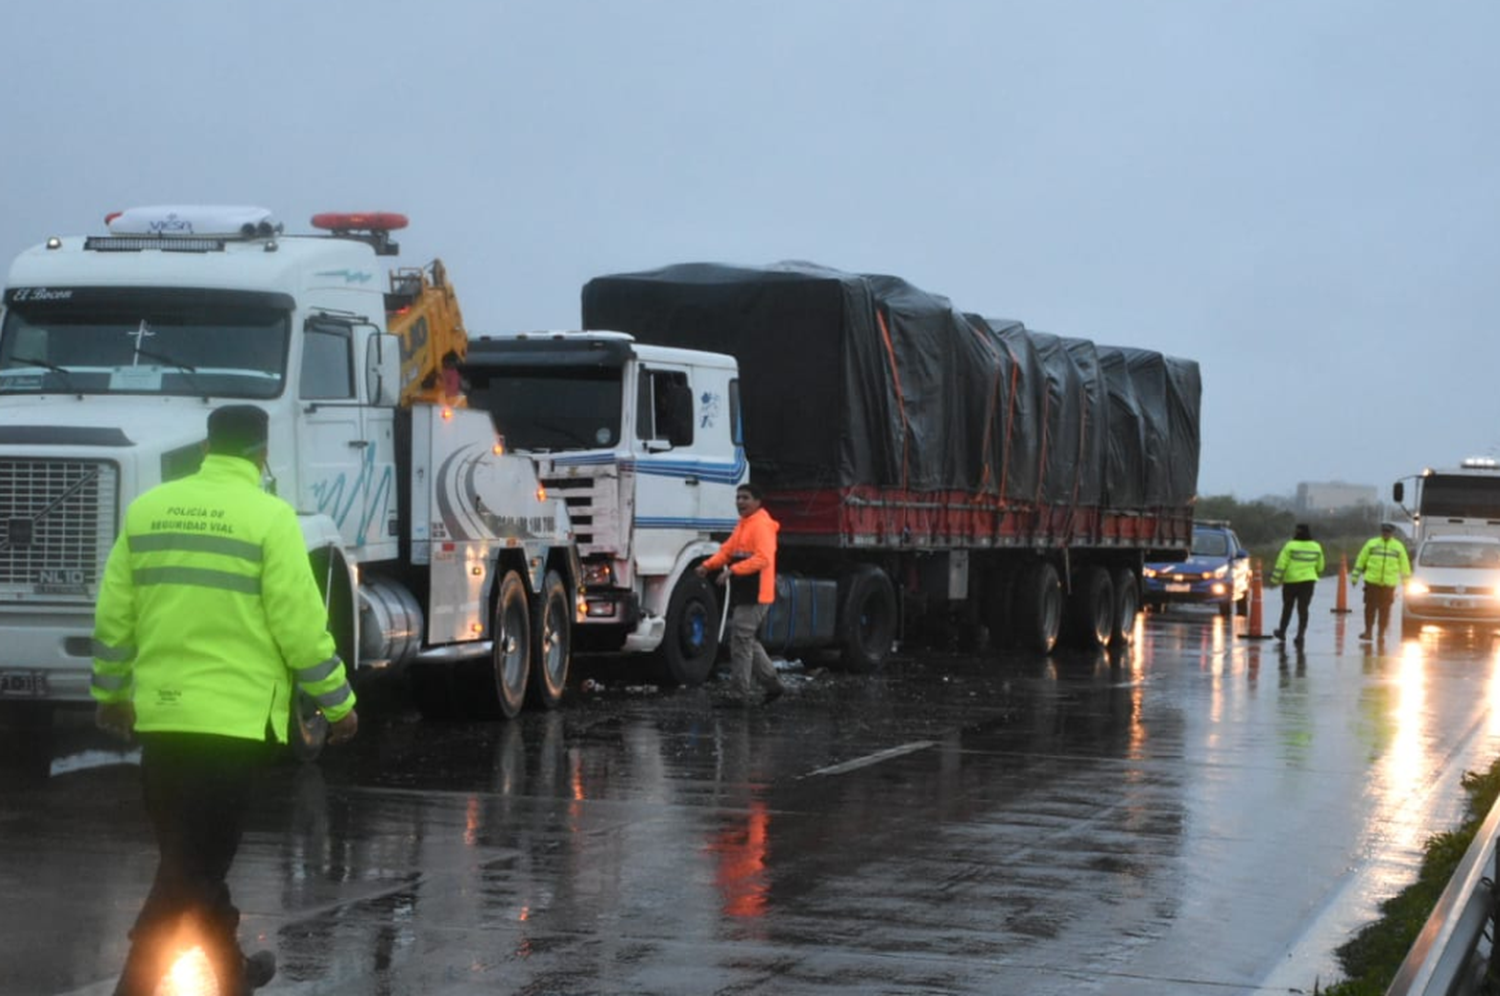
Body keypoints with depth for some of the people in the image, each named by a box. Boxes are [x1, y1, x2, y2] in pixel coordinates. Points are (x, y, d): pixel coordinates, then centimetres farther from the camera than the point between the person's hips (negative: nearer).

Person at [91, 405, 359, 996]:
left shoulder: (148, 508, 6)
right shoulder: (268, 517, -9)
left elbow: (112, 618, 10)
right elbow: (300, 627, -10)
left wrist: (111, 692, 23)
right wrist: (338, 703, 2)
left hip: (159, 714, 6)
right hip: (233, 718, -6)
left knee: (189, 855, 20)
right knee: (193, 868, -3)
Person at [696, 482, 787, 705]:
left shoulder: (762, 525, -14)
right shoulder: (742, 525, 18)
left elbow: (763, 558, -25)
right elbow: (727, 550, 16)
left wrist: (733, 570, -32)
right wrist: (708, 565, -2)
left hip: (755, 594, -10)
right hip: (742, 593, 10)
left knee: (741, 640, -8)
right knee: (747, 640, 16)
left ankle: (740, 695, -4)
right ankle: (772, 684, 25)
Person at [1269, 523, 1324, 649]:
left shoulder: (1290, 546, -12)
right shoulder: (1316, 547, 3)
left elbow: (1281, 565, -12)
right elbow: (1320, 567, 13)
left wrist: (1275, 580, -5)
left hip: (1291, 581, -2)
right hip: (1308, 581, 2)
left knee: (1287, 607, 15)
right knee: (1303, 609, 2)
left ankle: (1282, 633, 30)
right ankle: (1300, 636, -9)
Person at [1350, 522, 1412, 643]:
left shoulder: (1399, 546, 8)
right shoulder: (1372, 543, 7)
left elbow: (1404, 565, 12)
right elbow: (1361, 560, 10)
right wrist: (1354, 577, 7)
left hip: (1389, 583, 0)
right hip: (1372, 582, 0)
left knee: (1385, 609, 1)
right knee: (1370, 607, 0)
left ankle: (1381, 632, 10)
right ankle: (1368, 632, 7)